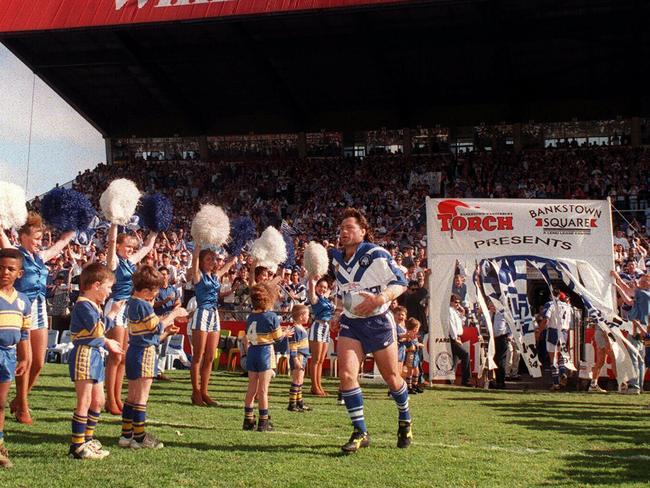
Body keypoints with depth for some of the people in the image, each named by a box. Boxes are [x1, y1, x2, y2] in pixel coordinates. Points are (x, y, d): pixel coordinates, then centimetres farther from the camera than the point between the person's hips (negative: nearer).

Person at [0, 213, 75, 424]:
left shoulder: (40, 256, 14)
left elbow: (62, 242, 25)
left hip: (40, 309, 6)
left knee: (39, 362, 7)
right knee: (26, 361, -4)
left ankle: (19, 400, 26)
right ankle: (22, 408, 9)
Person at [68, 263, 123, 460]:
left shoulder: (94, 305, 17)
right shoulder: (83, 305, -15)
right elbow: (97, 329, -24)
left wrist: (107, 343, 26)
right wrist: (112, 314, -14)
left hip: (95, 355, 10)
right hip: (84, 354, -10)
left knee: (98, 401, 14)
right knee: (84, 401, -8)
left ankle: (88, 439, 25)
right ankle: (77, 445, -3)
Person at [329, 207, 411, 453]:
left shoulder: (376, 255, -13)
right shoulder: (337, 259, 7)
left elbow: (401, 282, -14)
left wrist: (380, 299, -30)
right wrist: (338, 313, 11)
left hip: (378, 322, -4)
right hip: (350, 324, 4)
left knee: (392, 378, 8)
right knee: (346, 374, -14)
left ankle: (405, 421, 36)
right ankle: (360, 433, -3)